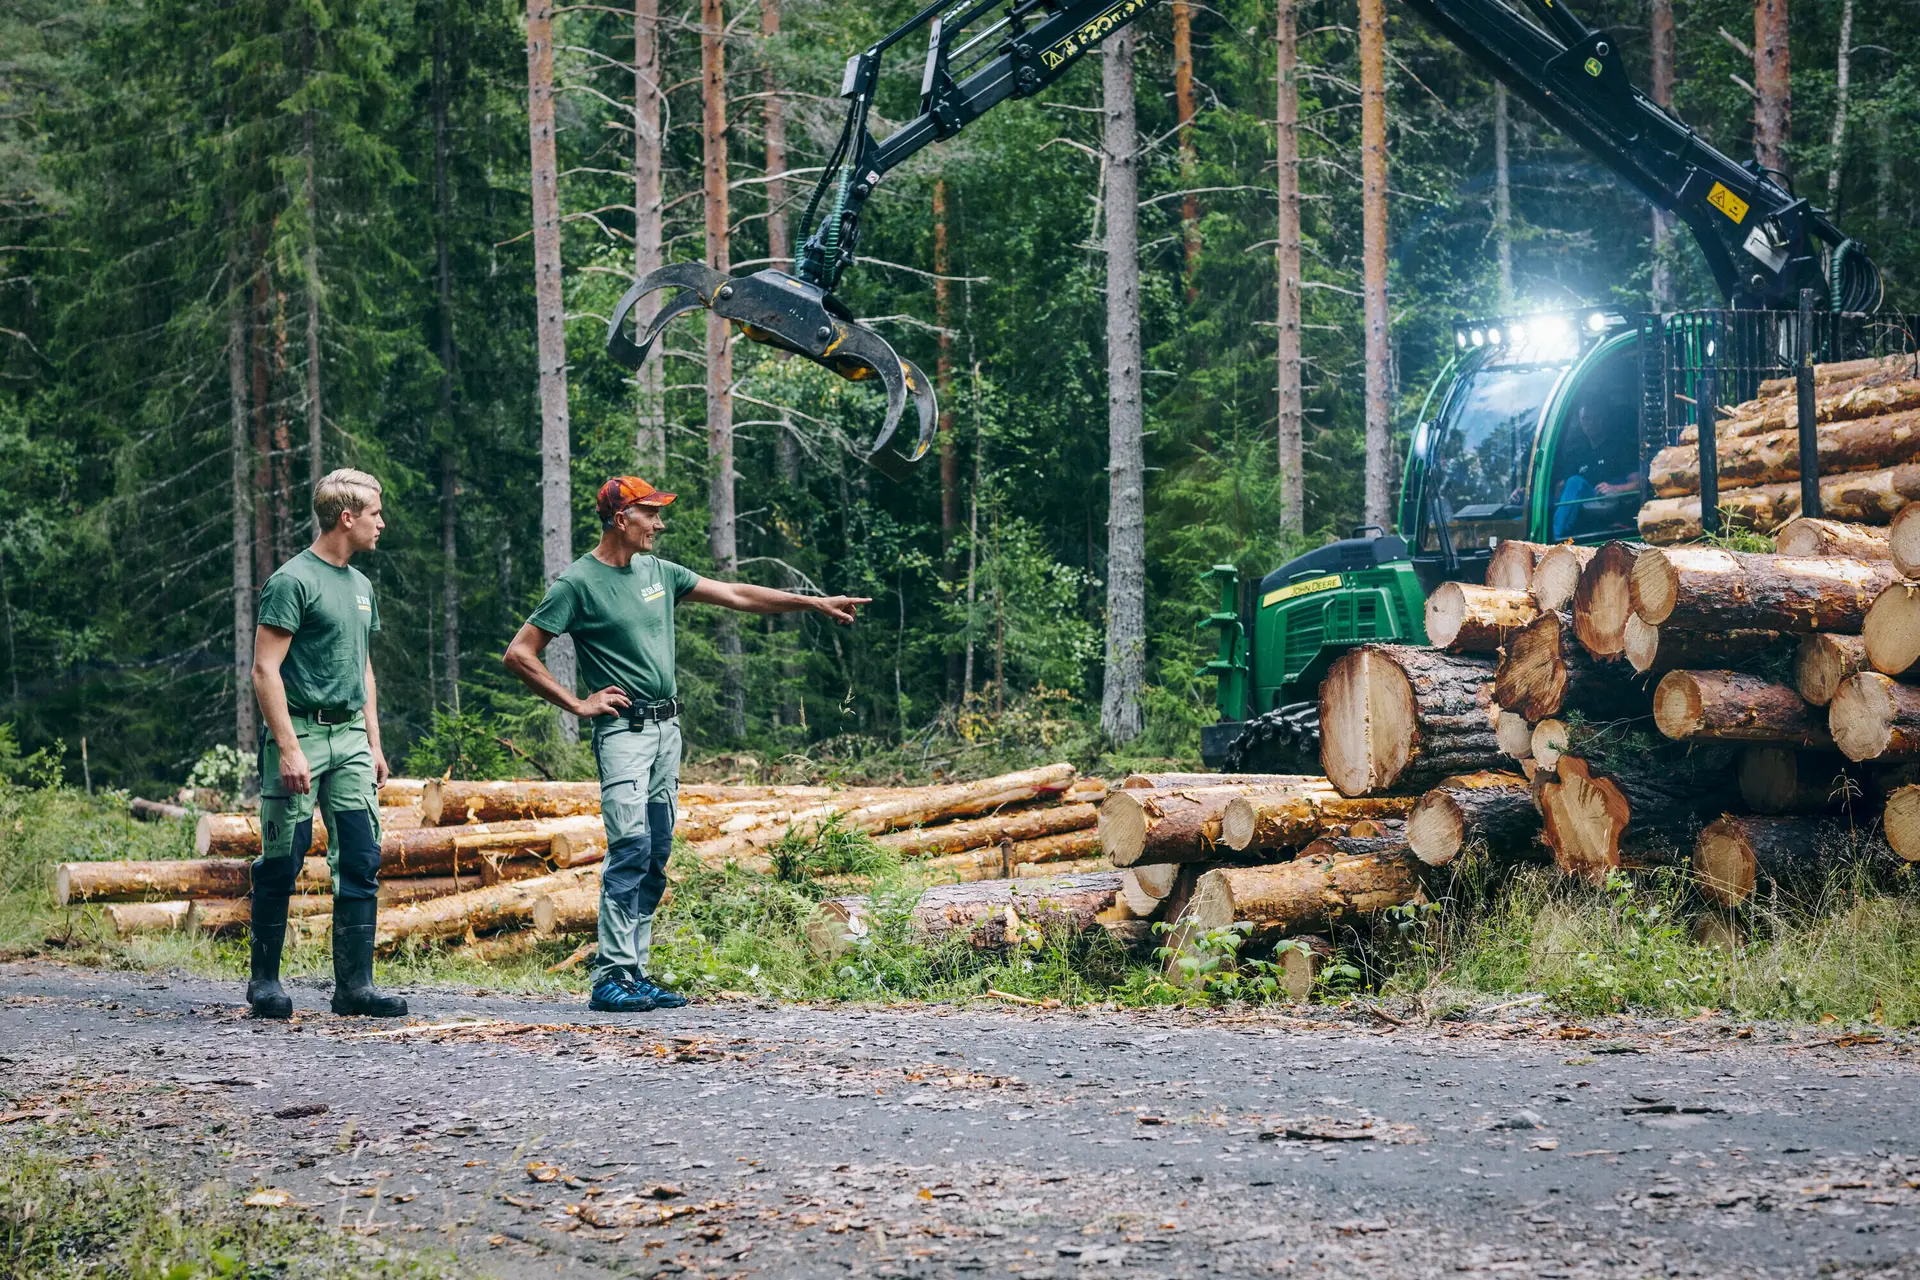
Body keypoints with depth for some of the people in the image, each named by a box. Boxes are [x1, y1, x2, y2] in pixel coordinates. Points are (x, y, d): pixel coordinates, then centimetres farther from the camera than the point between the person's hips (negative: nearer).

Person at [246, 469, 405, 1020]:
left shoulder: (360, 585, 16)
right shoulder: (293, 581, -9)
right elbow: (266, 670, -14)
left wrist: (373, 743, 17)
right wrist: (289, 748, -20)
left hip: (350, 738, 7)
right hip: (302, 731, -7)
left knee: (361, 862, 0)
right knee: (281, 866, -1)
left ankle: (355, 984, 3)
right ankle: (265, 981, 10)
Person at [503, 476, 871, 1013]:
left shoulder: (658, 571, 14)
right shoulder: (578, 583, -7)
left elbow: (735, 595, 19)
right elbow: (518, 655, -8)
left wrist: (814, 603, 16)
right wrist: (577, 704, -8)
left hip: (667, 728, 8)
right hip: (623, 729, -7)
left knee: (656, 857, 5)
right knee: (630, 848, -16)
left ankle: (637, 974, 9)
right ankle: (612, 977, -16)